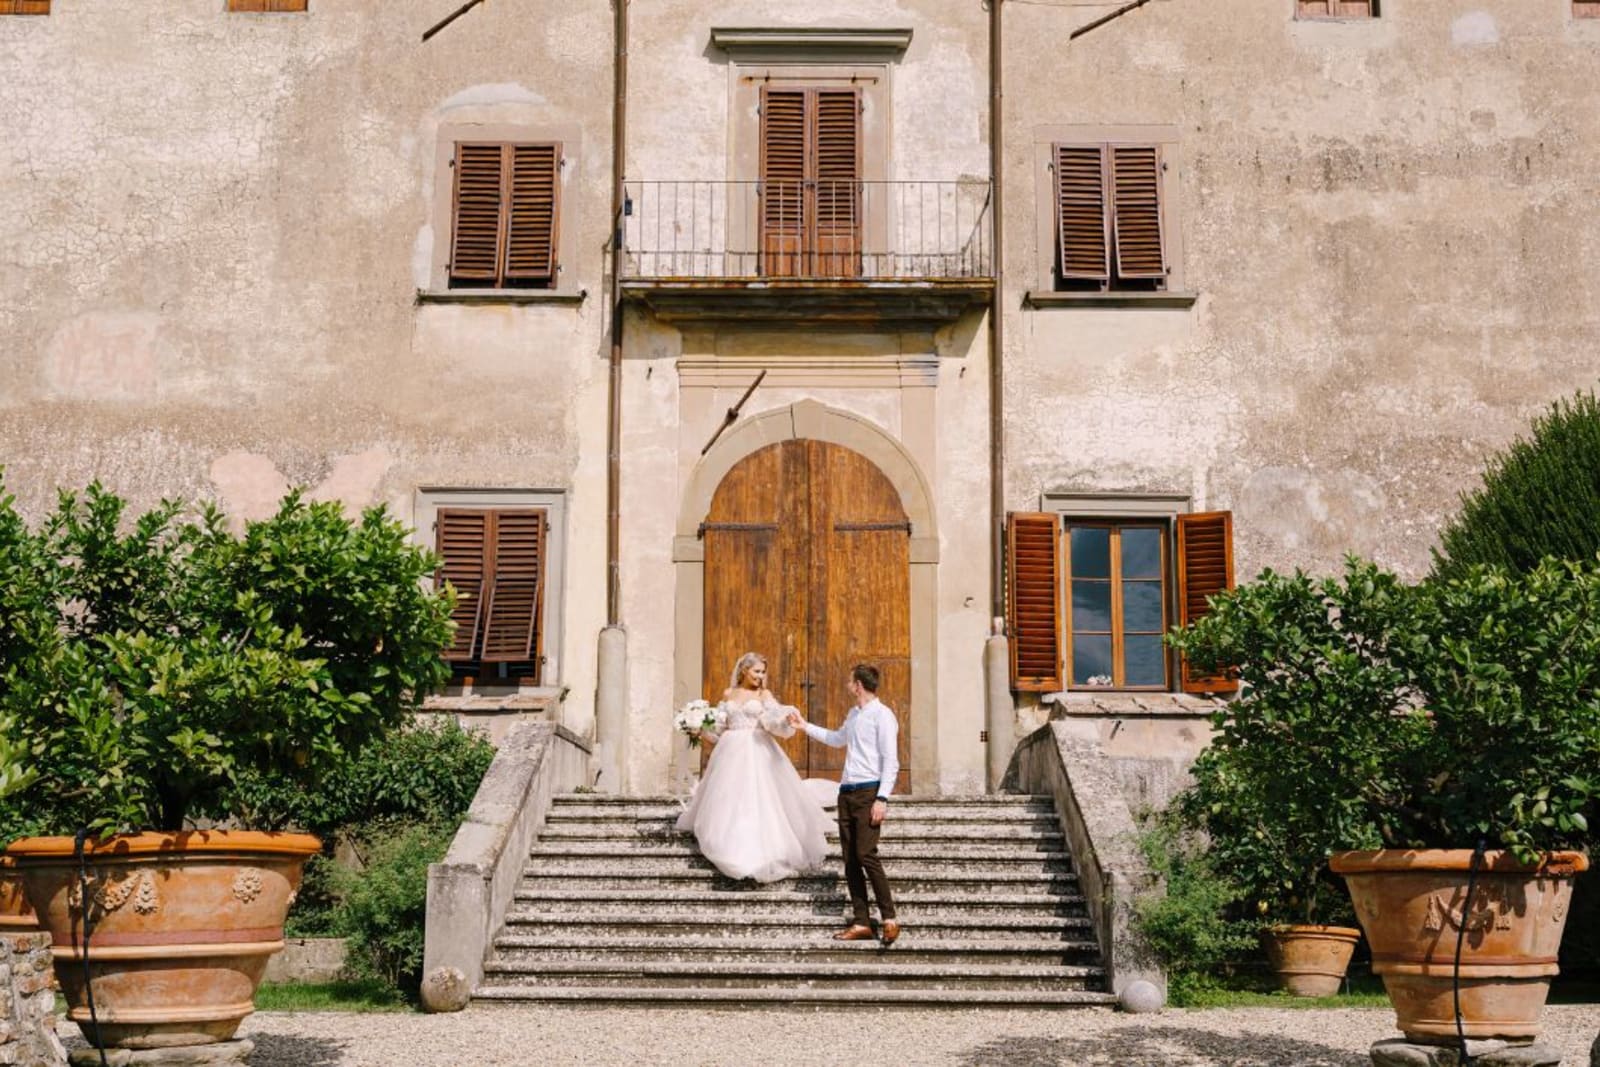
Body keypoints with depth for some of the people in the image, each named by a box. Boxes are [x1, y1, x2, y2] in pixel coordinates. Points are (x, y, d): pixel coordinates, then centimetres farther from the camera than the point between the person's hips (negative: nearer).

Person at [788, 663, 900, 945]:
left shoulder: (882, 715, -8)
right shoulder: (853, 715, 18)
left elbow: (891, 761, -13)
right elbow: (837, 739, 39)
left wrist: (882, 799, -19)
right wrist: (805, 726, 40)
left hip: (869, 792, -8)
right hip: (847, 791, 8)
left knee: (866, 854, -17)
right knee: (850, 859, 4)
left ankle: (889, 918, -10)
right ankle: (861, 922, 7)